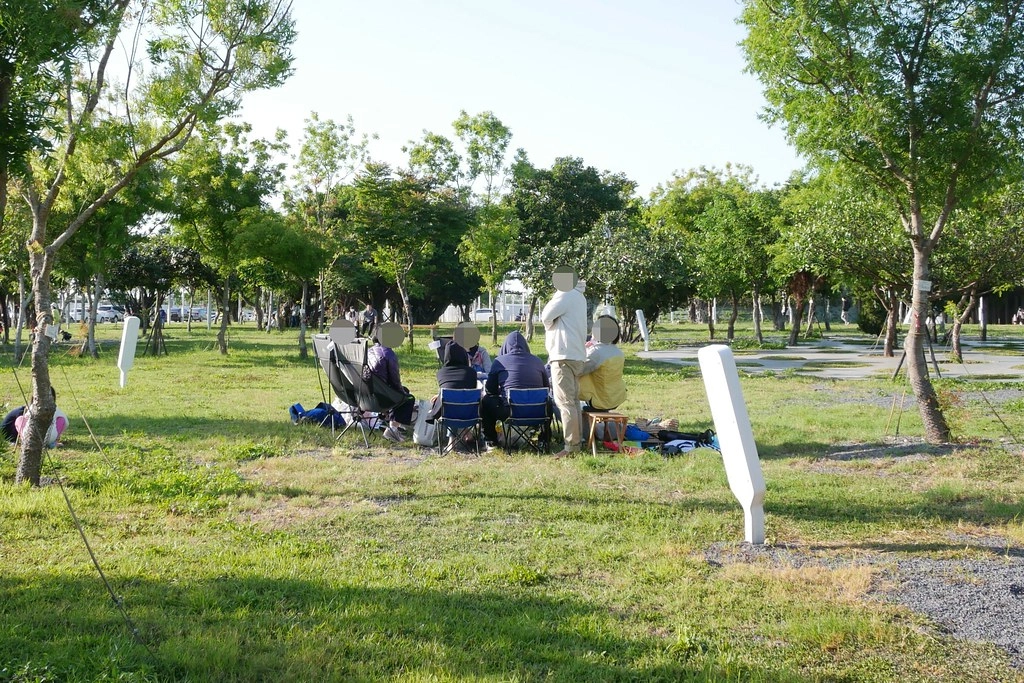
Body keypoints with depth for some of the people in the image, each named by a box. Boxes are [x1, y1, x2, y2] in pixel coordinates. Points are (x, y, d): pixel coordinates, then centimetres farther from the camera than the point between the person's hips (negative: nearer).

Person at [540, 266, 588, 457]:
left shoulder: (565, 296, -11)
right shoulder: (578, 297, 19)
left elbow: (546, 317, -10)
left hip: (563, 355, -10)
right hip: (576, 354, 10)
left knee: (565, 401, -10)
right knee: (573, 400, 14)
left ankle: (571, 445, -11)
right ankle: (577, 439, 18)